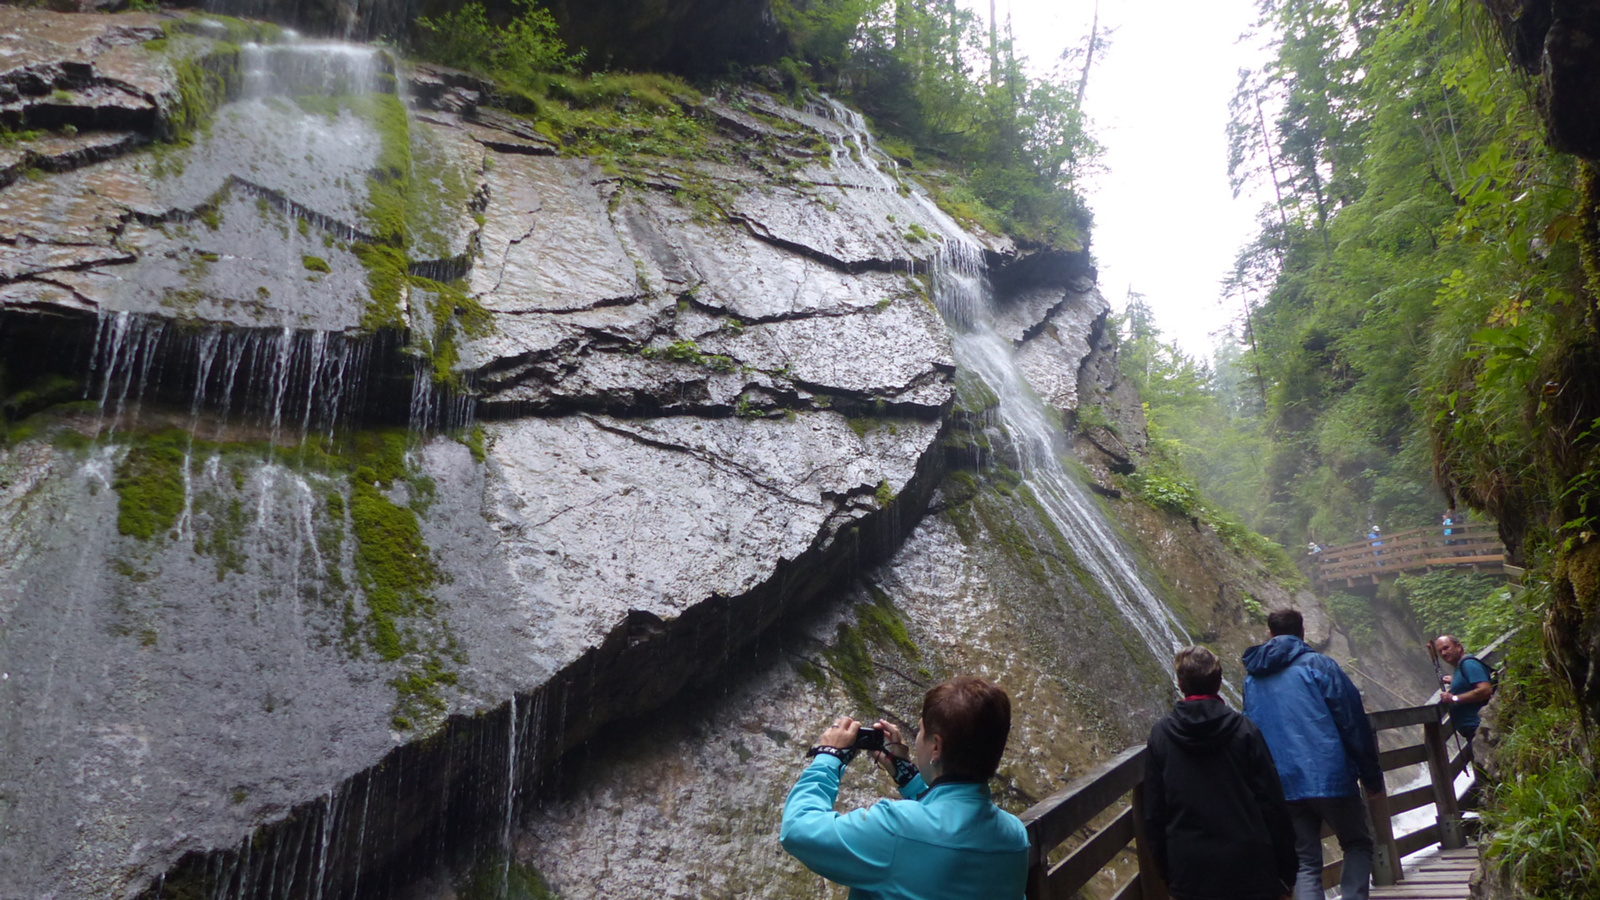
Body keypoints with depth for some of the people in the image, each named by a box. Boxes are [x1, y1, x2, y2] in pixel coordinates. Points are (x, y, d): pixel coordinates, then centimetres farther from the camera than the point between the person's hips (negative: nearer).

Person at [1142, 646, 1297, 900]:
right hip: (1250, 871, -1)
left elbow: (1153, 813, 1)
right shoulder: (1244, 731, -6)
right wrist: (1286, 870, 3)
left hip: (1190, 877, 1)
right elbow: (1272, 805, -6)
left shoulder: (1159, 736, -2)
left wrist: (1166, 872, 11)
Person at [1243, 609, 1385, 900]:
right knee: (1358, 844, 17)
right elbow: (1353, 722, -5)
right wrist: (1371, 774, 2)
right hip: (1329, 778, -3)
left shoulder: (1251, 677, 11)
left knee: (1305, 863, 9)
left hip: (1283, 786, 4)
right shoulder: (1317, 665, -4)